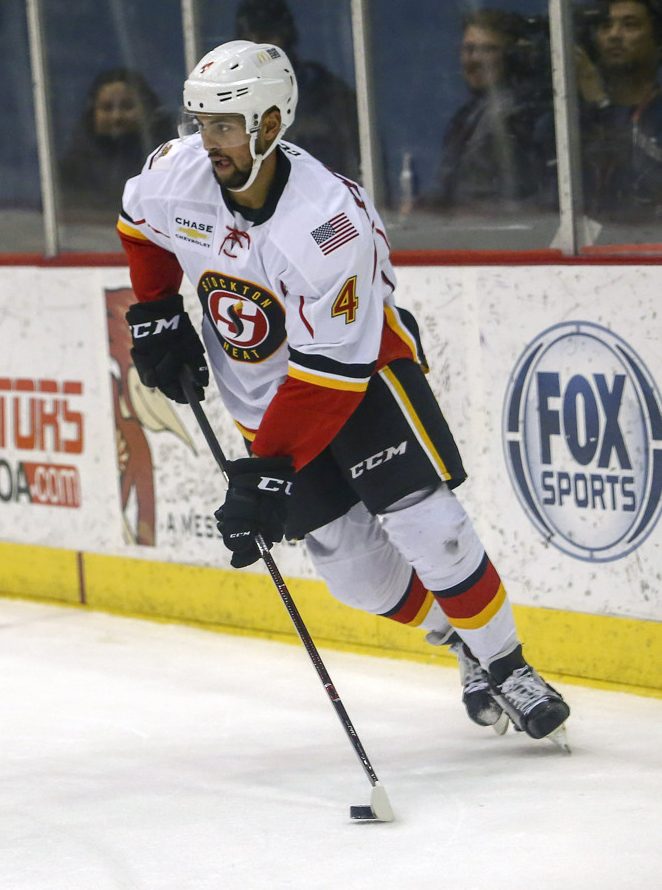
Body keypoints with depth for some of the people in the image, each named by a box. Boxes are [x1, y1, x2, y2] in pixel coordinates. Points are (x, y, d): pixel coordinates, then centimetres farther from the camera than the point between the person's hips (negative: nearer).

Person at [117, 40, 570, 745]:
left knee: (423, 523, -18)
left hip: (362, 370, -5)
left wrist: (268, 474, -32)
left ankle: (505, 667, -1)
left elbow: (332, 371, -32)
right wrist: (155, 316, 4)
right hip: (260, 392, 5)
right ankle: (463, 643, 19)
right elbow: (140, 225, 11)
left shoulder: (327, 220, -34)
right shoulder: (175, 173, -17)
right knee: (353, 568, -2)